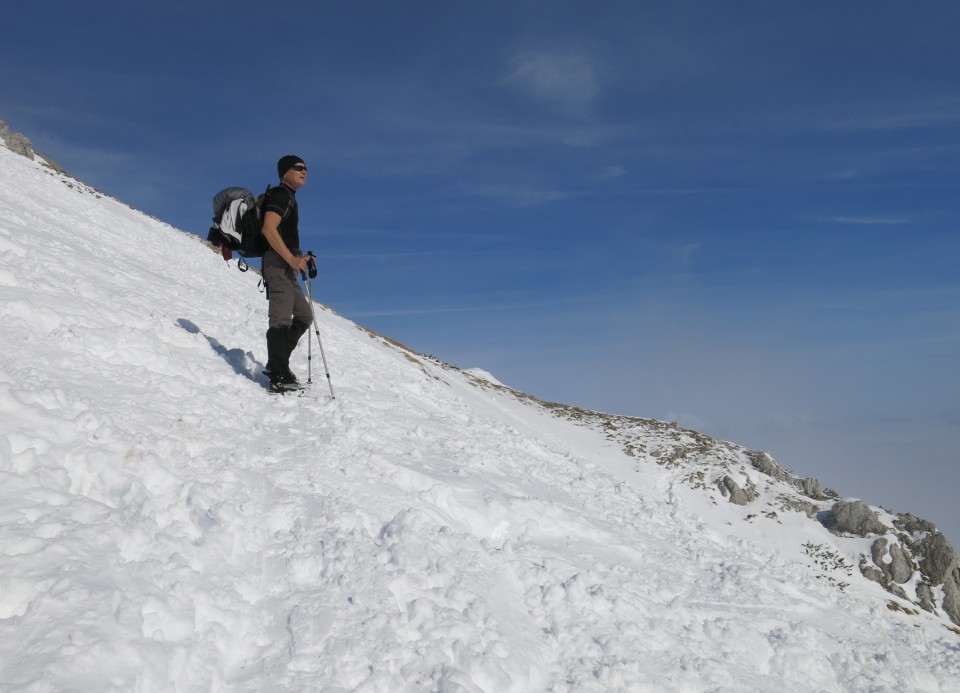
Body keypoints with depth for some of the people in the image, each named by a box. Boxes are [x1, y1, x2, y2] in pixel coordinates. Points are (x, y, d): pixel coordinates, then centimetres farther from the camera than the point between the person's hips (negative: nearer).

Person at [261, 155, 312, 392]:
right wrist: (291, 258, -23)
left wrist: (298, 259, 18)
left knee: (304, 315, 13)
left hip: (286, 266, 11)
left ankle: (276, 364, 12)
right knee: (282, 319, -15)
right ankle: (280, 377, -17)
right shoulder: (281, 195, -6)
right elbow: (268, 229, -21)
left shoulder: (289, 198, 25)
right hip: (278, 263, -11)